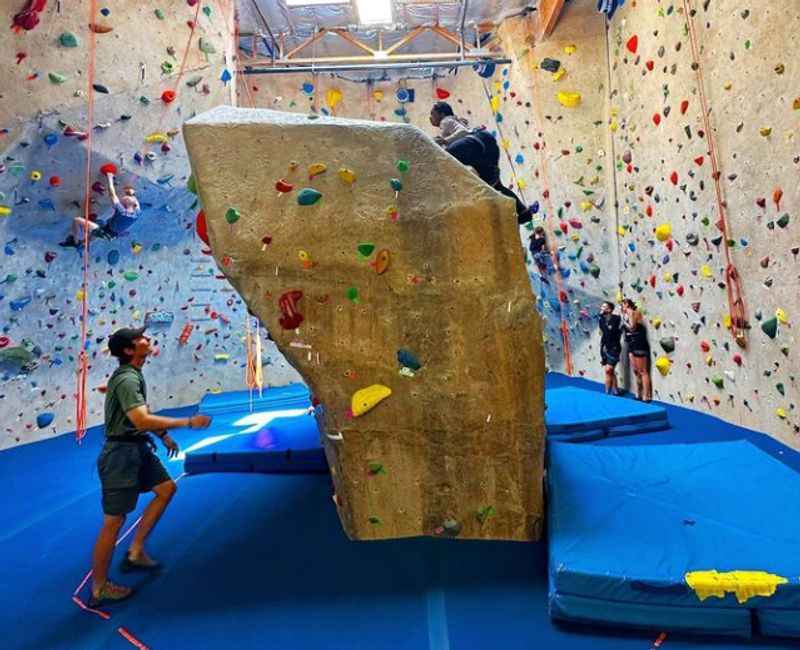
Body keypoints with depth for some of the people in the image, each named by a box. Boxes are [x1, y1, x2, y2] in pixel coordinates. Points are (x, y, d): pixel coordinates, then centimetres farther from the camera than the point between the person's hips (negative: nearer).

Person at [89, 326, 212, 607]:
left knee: (166, 489, 17)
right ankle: (99, 588, 17)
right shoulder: (127, 379, -23)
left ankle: (135, 553, 23)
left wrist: (164, 435, 20)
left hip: (137, 449, 10)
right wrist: (188, 422, -33)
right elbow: (141, 420, -35)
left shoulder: (133, 375, 9)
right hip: (122, 453, -10)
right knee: (114, 521, 1)